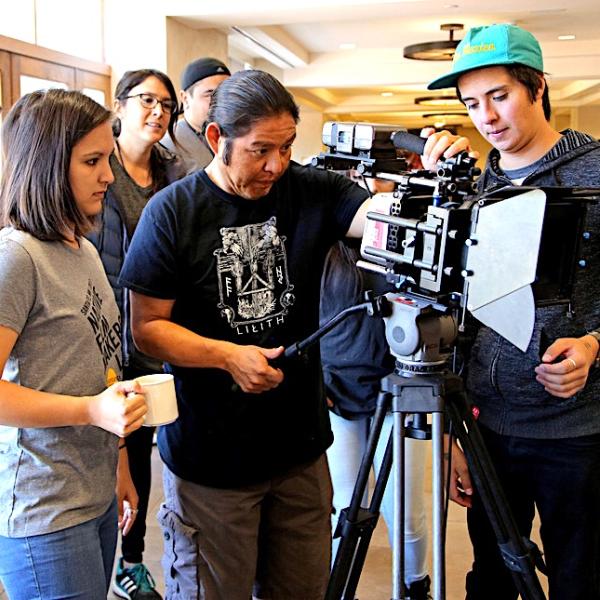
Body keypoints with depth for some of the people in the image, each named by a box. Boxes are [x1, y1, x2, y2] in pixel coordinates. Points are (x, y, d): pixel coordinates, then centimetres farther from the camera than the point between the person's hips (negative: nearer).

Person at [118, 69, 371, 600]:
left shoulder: (312, 191, 0)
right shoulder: (172, 212, -8)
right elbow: (148, 326, -7)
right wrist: (228, 354, -21)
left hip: (301, 446, 3)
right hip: (210, 456, -3)